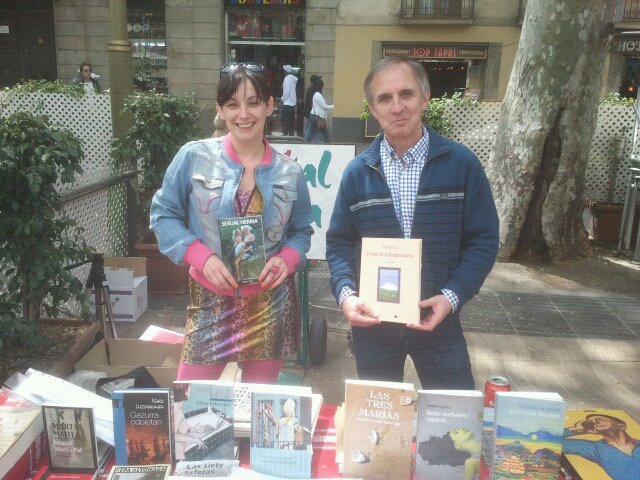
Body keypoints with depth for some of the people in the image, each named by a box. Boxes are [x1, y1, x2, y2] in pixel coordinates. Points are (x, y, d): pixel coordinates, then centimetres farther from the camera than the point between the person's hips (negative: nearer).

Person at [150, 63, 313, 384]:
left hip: (270, 305, 2)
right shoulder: (194, 157, -7)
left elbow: (302, 231, 10)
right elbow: (163, 214, 0)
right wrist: (201, 257, -14)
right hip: (211, 300, -1)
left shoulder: (290, 173, -1)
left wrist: (287, 259, -11)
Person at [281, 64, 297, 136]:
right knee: (291, 121, 11)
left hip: (287, 103, -8)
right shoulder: (294, 78, 11)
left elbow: (287, 90, -18)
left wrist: (283, 98, -6)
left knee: (285, 121, -6)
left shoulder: (288, 78, -11)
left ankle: (285, 134, -8)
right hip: (293, 103, 8)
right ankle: (291, 134, 14)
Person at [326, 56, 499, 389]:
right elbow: (339, 242, 2)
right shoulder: (358, 171, -2)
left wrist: (452, 296, -18)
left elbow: (483, 240, -5)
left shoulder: (461, 164, -7)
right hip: (372, 320, 2)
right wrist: (346, 294, -15)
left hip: (438, 318, -1)